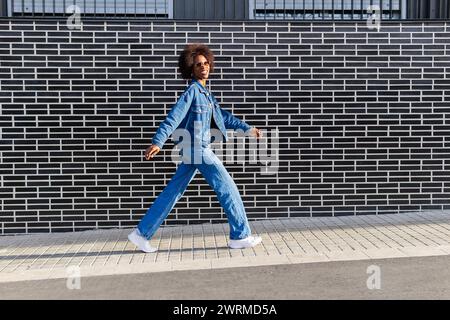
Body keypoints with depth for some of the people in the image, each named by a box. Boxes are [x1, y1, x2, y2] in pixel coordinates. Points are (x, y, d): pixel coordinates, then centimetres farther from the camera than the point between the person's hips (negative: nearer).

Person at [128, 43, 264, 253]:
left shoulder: (204, 92, 18)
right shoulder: (192, 90, -9)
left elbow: (222, 116, 23)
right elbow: (174, 116, -21)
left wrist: (247, 129, 21)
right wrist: (158, 142, -30)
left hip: (194, 150, 9)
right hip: (197, 149, -9)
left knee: (173, 192, 10)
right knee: (227, 188, -1)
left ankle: (142, 233, 16)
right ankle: (240, 236, 10)